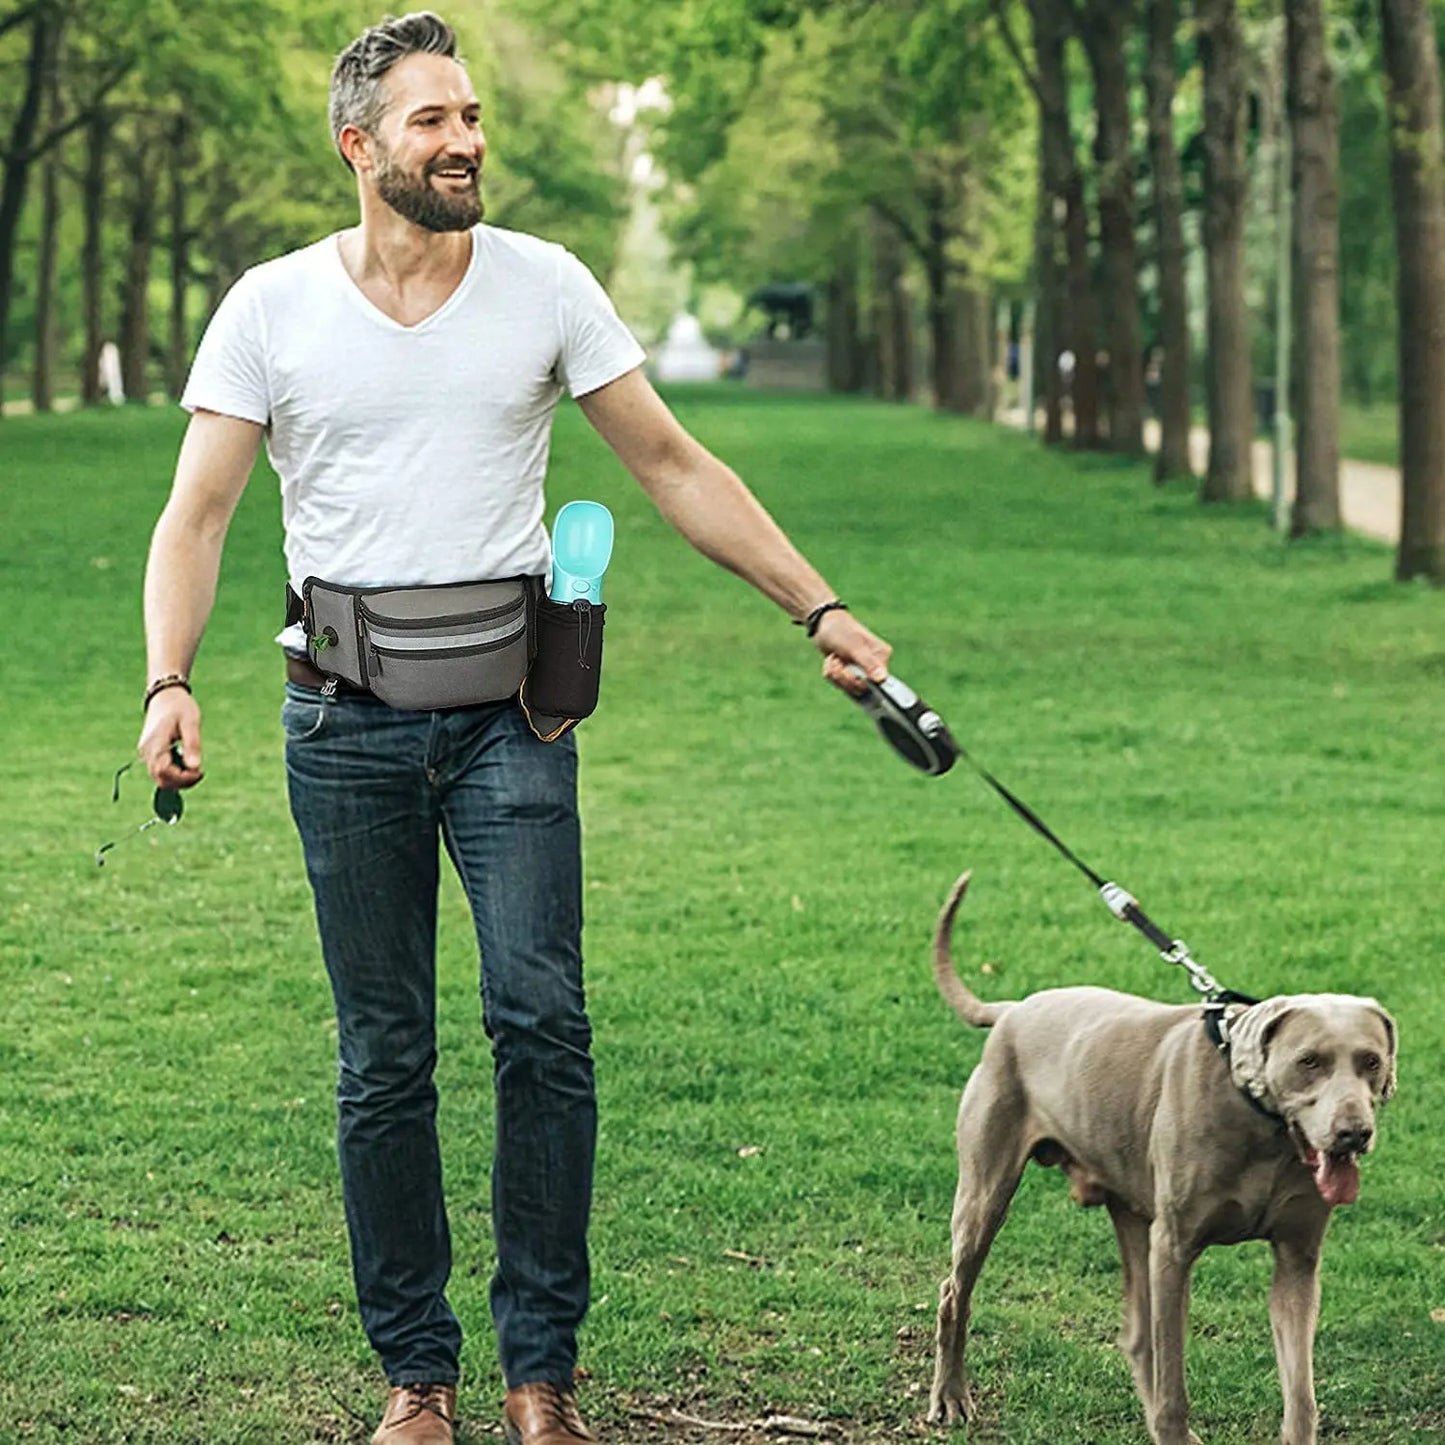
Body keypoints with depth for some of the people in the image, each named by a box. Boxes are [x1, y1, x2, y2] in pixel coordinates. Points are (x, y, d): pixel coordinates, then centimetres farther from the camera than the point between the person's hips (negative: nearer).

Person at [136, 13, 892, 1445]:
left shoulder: (544, 286, 3)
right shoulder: (271, 308, 1)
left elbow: (672, 466, 8)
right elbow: (196, 514, 1)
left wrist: (816, 605, 3)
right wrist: (169, 681, -15)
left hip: (508, 713, 0)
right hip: (346, 723, 0)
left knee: (540, 1018, -12)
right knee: (383, 1059, 4)